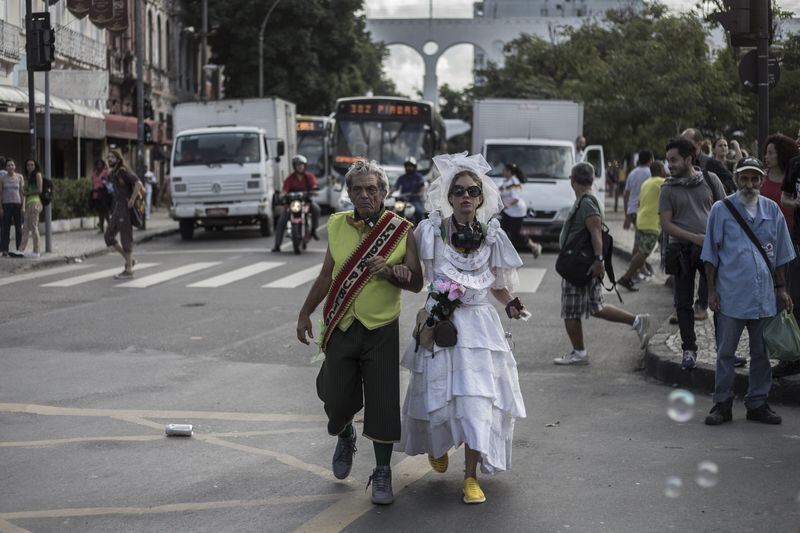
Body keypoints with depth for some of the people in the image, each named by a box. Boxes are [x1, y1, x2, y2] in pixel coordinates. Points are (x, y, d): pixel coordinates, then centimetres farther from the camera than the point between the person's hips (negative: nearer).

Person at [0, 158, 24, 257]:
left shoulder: (19, 177, 4)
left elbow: (22, 192, 4)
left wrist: (23, 206, -2)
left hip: (17, 204, 1)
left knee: (18, 228, 2)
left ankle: (19, 249, 7)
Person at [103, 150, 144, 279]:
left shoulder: (123, 171, -11)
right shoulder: (112, 174, 17)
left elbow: (138, 183, -23)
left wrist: (131, 201, -22)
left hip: (126, 209, -9)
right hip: (117, 210, 9)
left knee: (126, 239, -6)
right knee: (109, 237, 7)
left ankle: (128, 270, -1)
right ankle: (129, 260, 16)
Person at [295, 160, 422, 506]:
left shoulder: (402, 231, -4)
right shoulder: (337, 225, 4)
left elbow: (416, 283, -1)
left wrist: (390, 272, -19)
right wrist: (305, 313, 14)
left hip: (382, 331, -2)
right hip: (341, 328, 2)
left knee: (383, 406, -3)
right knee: (336, 400, 6)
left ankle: (382, 474, 11)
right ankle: (345, 438, 40)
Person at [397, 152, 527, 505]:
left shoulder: (492, 236, 2)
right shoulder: (430, 230, -5)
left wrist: (510, 304, -3)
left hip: (478, 323, 1)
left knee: (476, 397, -7)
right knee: (438, 393, 6)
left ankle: (471, 476, 1)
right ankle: (437, 444, 41)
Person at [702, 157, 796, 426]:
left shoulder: (772, 210, 8)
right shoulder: (721, 209, -1)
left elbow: (780, 255, 15)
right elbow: (711, 254, 2)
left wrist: (781, 288, 11)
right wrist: (712, 290, -2)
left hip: (765, 296, 3)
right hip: (731, 295, -3)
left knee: (762, 353, 9)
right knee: (725, 352, 2)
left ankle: (757, 403, 19)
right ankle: (722, 404, 11)